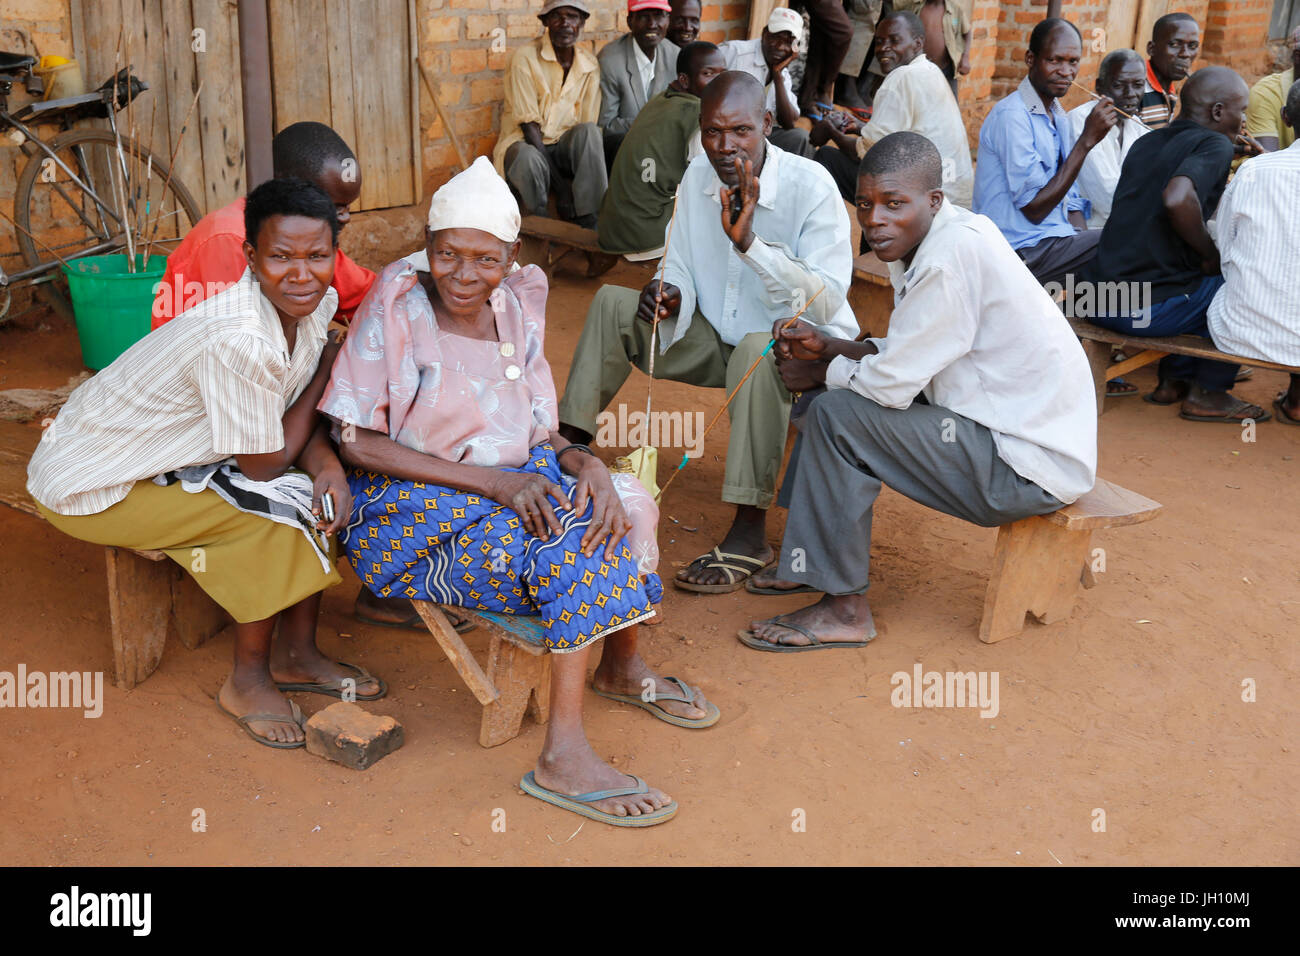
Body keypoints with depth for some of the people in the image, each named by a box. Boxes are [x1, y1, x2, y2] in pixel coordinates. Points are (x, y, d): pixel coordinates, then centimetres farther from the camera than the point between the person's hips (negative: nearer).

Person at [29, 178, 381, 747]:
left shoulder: (318, 302, -10)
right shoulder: (236, 340, -35)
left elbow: (299, 410, 0)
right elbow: (263, 465, -24)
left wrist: (328, 464, -22)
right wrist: (324, 369, -14)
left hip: (167, 453, 8)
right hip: (90, 486, -8)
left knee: (323, 489, -4)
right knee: (278, 512, -21)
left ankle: (296, 655, 9)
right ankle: (248, 682, -2)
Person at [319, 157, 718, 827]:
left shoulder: (516, 311, 4)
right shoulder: (396, 308, -13)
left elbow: (540, 435, 7)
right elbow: (355, 442, -17)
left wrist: (584, 463, -18)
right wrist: (493, 481, -24)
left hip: (509, 485, 6)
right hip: (408, 518, -6)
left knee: (623, 502, -14)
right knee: (576, 544, -25)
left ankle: (621, 667, 10)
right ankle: (561, 757, -23)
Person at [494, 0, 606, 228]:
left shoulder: (590, 65, 2)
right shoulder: (526, 58, -11)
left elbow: (588, 126, -2)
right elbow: (529, 125, -16)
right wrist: (563, 188, -24)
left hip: (565, 145, 4)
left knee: (589, 132, -29)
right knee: (528, 159, -39)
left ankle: (591, 224, -30)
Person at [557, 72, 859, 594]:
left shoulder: (810, 186, -21)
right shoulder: (698, 176, -1)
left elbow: (827, 301, -28)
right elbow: (680, 266, 10)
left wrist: (748, 240, -37)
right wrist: (669, 293, -15)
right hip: (721, 339, 7)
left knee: (757, 351, -41)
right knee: (612, 303, -2)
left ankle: (749, 531, -35)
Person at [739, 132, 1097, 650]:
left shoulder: (954, 256, -23)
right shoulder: (927, 239, 7)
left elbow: (892, 382, -21)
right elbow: (903, 358, 13)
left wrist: (819, 373, -3)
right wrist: (826, 346, 0)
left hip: (1031, 467, -10)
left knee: (838, 414, -16)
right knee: (846, 391, 15)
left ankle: (843, 607, -7)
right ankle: (817, 558, 23)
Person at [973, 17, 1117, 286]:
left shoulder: (1059, 118, 16)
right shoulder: (1010, 115, -13)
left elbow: (1070, 201, 17)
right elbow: (1034, 207, -17)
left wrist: (1086, 246, -3)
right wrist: (1087, 140, -18)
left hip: (1057, 241, 9)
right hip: (1025, 251, -9)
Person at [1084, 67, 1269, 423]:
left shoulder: (1146, 142, 15)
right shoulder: (1215, 144, -8)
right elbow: (1177, 199, -28)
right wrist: (1211, 254, -12)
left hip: (1096, 302, 8)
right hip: (1148, 309, -8)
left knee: (1199, 282, 31)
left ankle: (1174, 379, 31)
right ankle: (1208, 392, 17)